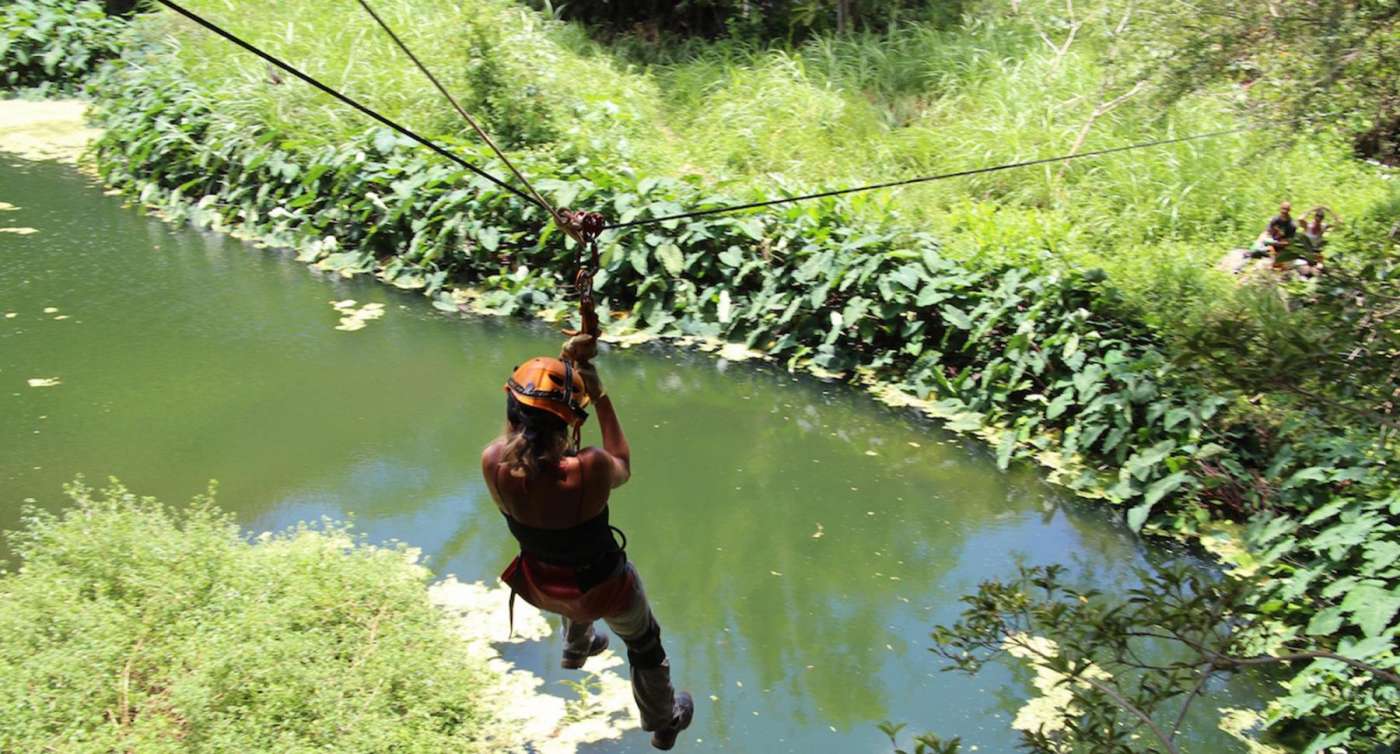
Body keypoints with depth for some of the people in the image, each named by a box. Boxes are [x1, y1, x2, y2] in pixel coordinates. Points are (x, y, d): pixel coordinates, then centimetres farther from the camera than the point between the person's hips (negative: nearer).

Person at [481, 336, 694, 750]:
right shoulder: (589, 469, -41)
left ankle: (576, 650, 74)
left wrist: (563, 364, -9)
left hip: (541, 586, 4)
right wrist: (601, 398, -14)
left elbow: (522, 426, -7)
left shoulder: (493, 464, -30)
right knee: (645, 645, 31)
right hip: (604, 588, -4)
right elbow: (622, 467, -15)